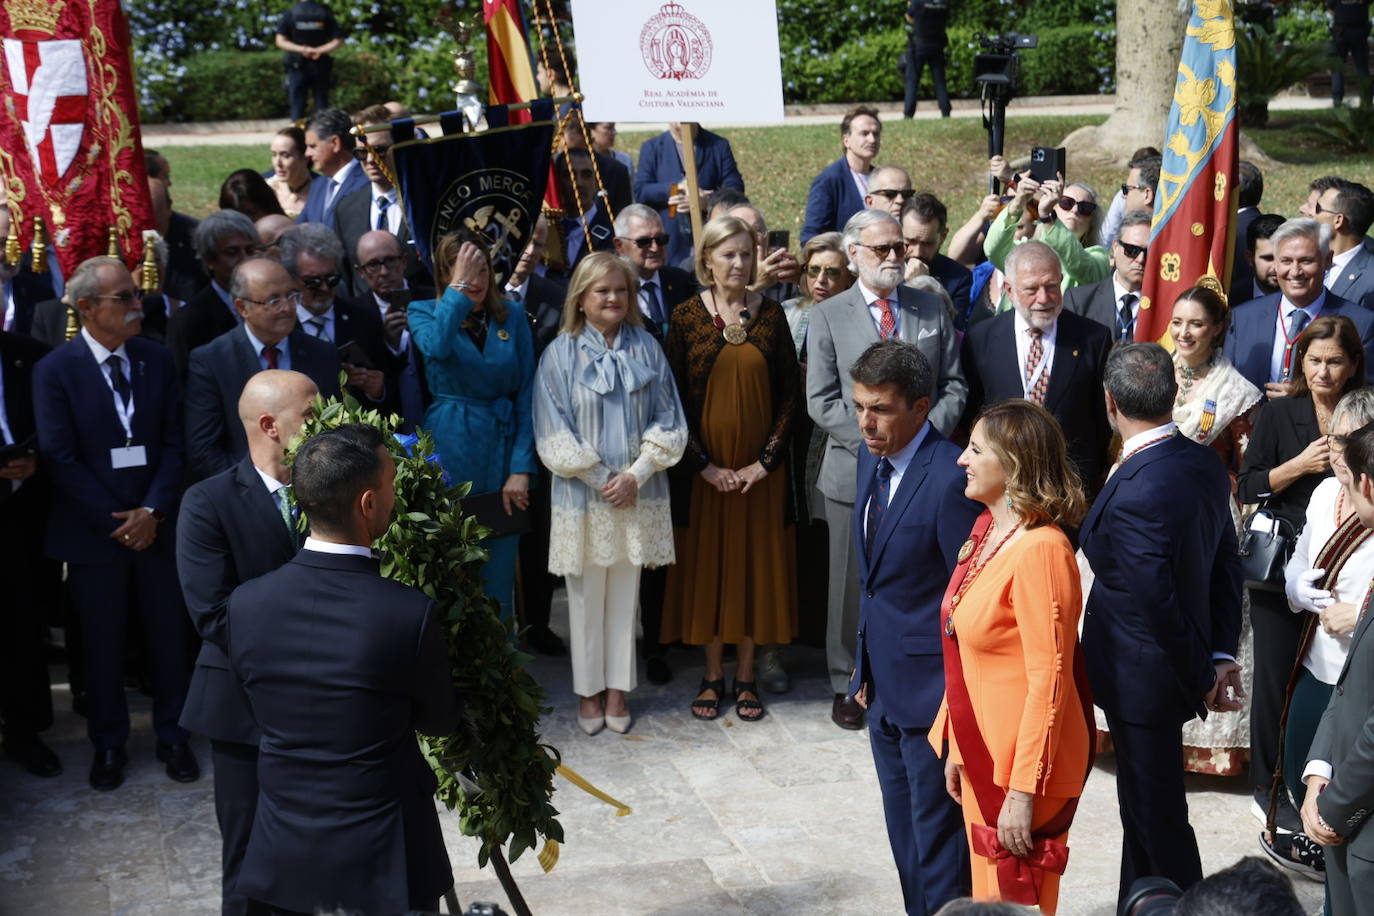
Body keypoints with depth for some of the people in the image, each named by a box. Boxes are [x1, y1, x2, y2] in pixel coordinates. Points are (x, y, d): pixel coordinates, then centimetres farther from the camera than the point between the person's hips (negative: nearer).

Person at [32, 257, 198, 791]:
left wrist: (153, 511, -11)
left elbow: (174, 442, 0)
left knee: (168, 638, 10)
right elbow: (60, 458, -11)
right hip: (93, 531, -2)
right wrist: (116, 522, -13)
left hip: (157, 525, 2)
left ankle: (173, 737, 27)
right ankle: (108, 745, 27)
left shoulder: (157, 359, 3)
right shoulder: (55, 370, -7)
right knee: (102, 645, 10)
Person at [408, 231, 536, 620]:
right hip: (449, 457, -2)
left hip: (502, 456, 2)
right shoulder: (423, 312, 0)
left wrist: (521, 468, -6)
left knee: (498, 581, 8)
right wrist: (458, 287, -22)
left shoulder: (512, 316, 5)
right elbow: (436, 346, -25)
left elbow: (526, 394, 1)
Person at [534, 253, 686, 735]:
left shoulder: (647, 348, 3)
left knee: (625, 594, 9)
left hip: (637, 494, 2)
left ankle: (617, 688, 20)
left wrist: (636, 474, -9)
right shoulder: (561, 354, -4)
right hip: (583, 495, -2)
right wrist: (601, 480, -11)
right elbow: (554, 435, -5)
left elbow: (667, 422, 3)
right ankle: (589, 691, 19)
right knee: (586, 596, 5)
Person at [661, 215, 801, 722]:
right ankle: (713, 675, 16)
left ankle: (746, 676, 17)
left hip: (760, 466, 1)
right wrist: (705, 464, -9)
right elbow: (676, 398, -3)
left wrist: (766, 460, -7)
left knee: (756, 562, 6)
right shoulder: (686, 315, -3)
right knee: (707, 563, 5)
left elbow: (790, 394, 1)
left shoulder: (771, 313, 1)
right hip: (704, 467, -1)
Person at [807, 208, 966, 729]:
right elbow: (821, 401, -5)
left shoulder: (932, 309, 9)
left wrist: (929, 433, -10)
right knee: (852, 584, 7)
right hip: (855, 472, -2)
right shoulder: (829, 316, 1)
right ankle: (848, 687, 21)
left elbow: (954, 385, 7)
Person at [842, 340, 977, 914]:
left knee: (939, 840, 4)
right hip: (884, 685, 9)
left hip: (931, 690, -8)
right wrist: (864, 666, 16)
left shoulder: (950, 480, -22)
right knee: (905, 837, 20)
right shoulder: (871, 459, 5)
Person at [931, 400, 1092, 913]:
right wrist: (955, 746, 14)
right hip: (981, 752, 8)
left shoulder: (1040, 550, -21)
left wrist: (1023, 791, -21)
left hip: (1021, 764, -8)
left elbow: (1048, 679, -22)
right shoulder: (988, 529, 6)